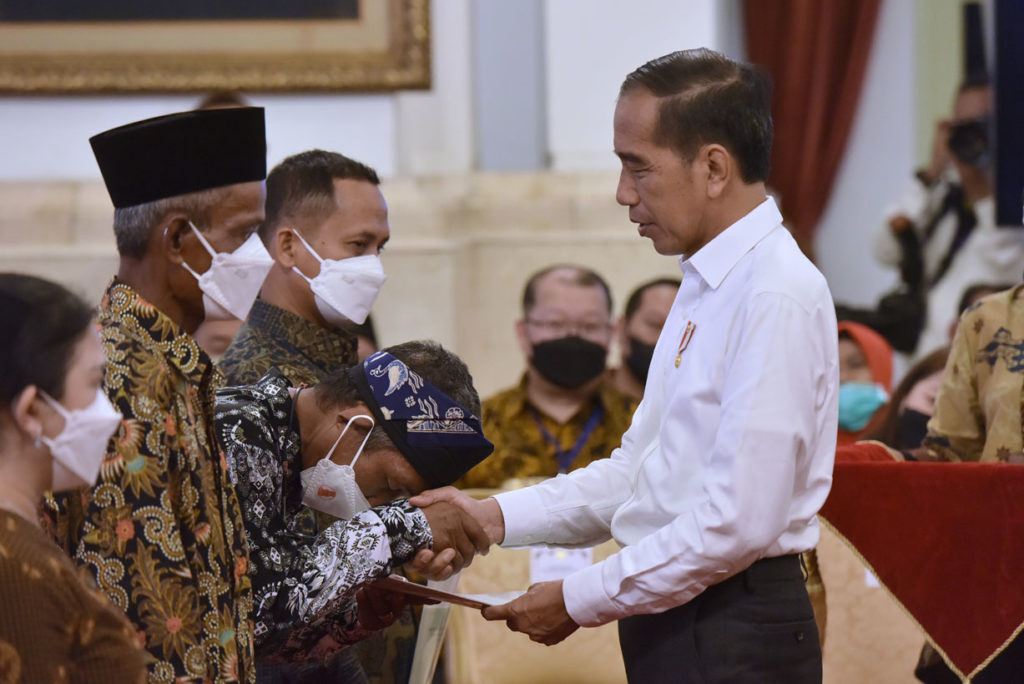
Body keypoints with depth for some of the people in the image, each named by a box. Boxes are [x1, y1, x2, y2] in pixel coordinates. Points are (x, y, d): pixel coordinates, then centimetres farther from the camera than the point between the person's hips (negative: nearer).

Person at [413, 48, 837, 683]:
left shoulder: (779, 297, -17)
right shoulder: (705, 287, 14)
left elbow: (738, 523, -21)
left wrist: (581, 600, -13)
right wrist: (495, 517, 9)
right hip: (673, 623, 8)